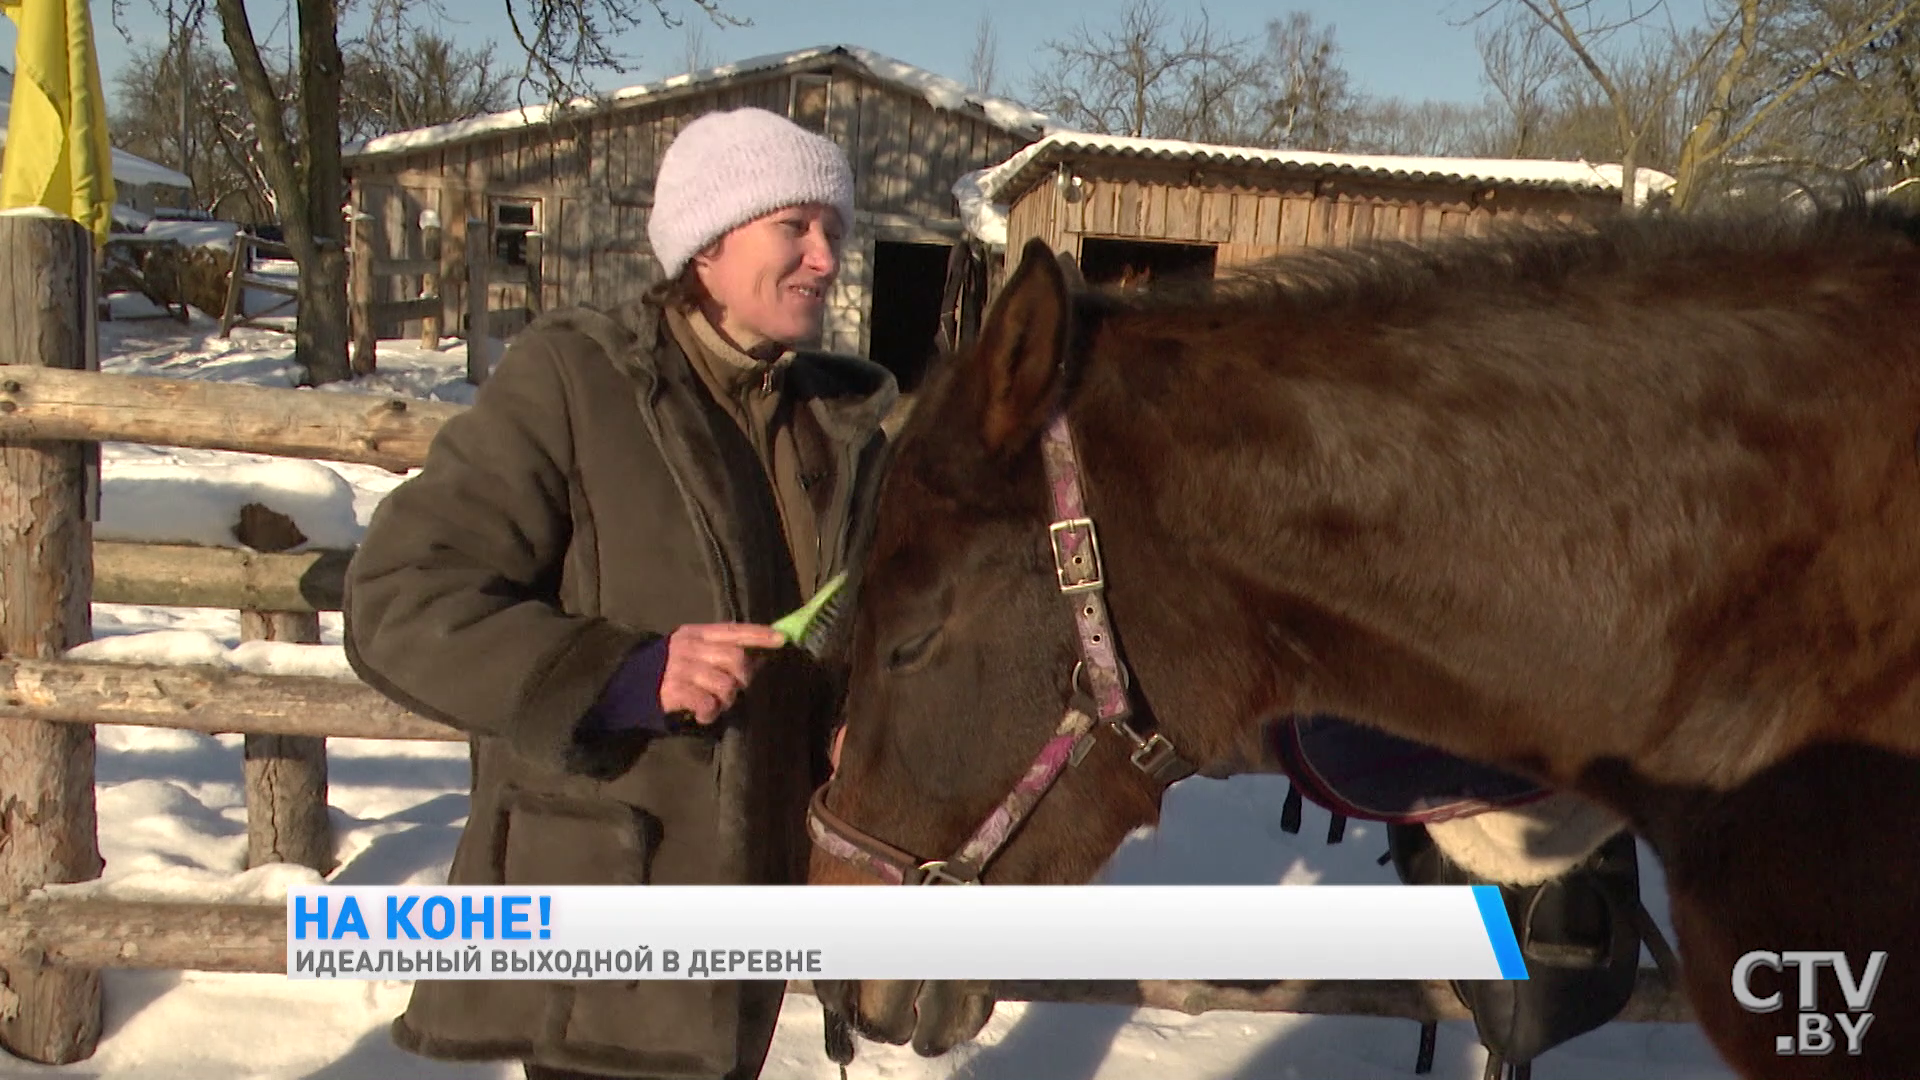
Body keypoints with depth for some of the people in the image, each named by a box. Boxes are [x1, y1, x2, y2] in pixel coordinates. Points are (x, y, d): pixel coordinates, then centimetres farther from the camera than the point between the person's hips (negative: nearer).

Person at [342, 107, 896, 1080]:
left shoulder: (841, 423, 7)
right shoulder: (571, 384, -11)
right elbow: (396, 603, -17)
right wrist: (615, 675, -29)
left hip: (757, 887, 6)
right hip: (597, 907, -6)